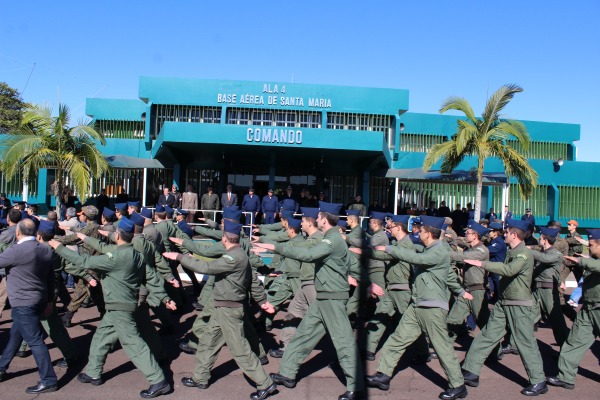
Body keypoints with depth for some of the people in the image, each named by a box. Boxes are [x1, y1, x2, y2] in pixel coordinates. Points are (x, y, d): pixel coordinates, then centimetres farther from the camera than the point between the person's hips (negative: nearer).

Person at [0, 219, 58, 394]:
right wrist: (49, 300, 19)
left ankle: (49, 380, 2)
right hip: (39, 300, 9)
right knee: (15, 335, 23)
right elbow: (51, 277, 10)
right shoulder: (45, 249, 4)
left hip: (23, 303, -8)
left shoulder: (16, 250, -20)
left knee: (35, 340, -3)